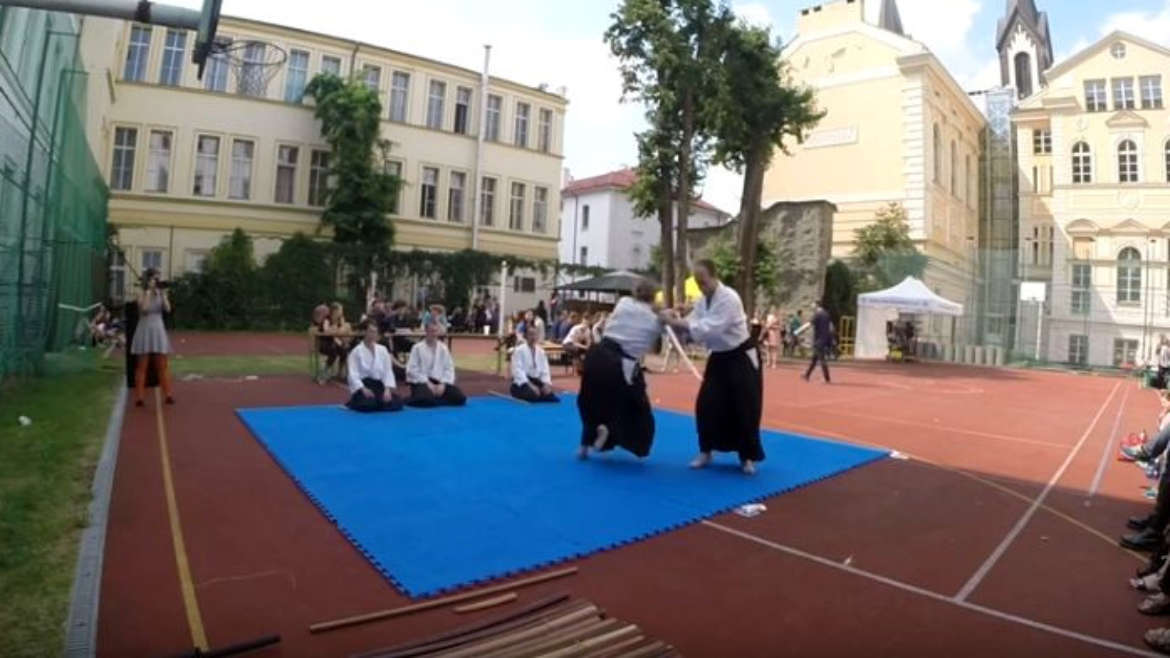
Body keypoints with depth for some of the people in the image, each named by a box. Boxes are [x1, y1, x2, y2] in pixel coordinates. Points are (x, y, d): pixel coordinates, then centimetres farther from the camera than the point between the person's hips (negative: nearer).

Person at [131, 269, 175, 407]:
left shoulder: (161, 293, 6)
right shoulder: (142, 294, -2)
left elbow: (168, 309, -7)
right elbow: (144, 309, -19)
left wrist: (163, 294, -11)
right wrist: (148, 291, -15)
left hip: (158, 330, 2)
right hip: (144, 330, -2)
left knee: (162, 365, 4)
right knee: (142, 365, 2)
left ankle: (168, 395, 7)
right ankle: (139, 397, 7)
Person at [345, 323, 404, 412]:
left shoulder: (382, 350, 6)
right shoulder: (356, 351, -5)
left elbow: (388, 371, 3)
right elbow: (353, 374, -11)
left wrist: (387, 389, -12)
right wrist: (364, 390, -25)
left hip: (379, 385, 4)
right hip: (363, 385, -4)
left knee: (397, 402, -20)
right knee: (369, 404, -34)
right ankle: (354, 403, 3)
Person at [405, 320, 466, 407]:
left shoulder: (443, 348, 7)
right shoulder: (417, 348, -4)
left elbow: (449, 368, 4)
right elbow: (412, 369, -10)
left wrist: (443, 384, -11)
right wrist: (427, 383, -15)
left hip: (439, 382, 5)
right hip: (422, 382, -4)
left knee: (460, 398, -14)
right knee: (428, 400, -36)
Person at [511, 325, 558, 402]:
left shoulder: (541, 352, 10)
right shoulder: (519, 350, -7)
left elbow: (545, 370, 6)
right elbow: (518, 371, -16)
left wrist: (547, 384, -14)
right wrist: (530, 385, -26)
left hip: (536, 381, 6)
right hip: (522, 383, -6)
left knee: (550, 395, -19)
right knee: (534, 395, -36)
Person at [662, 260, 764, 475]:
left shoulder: (729, 298, -25)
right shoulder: (703, 301, 2)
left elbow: (710, 329, -34)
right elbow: (694, 327, -1)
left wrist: (678, 322, -33)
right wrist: (676, 322, -21)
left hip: (741, 358, -7)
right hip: (719, 358, 7)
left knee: (744, 409, -2)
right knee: (706, 405, 2)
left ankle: (747, 457, 15)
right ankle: (706, 452, 18)